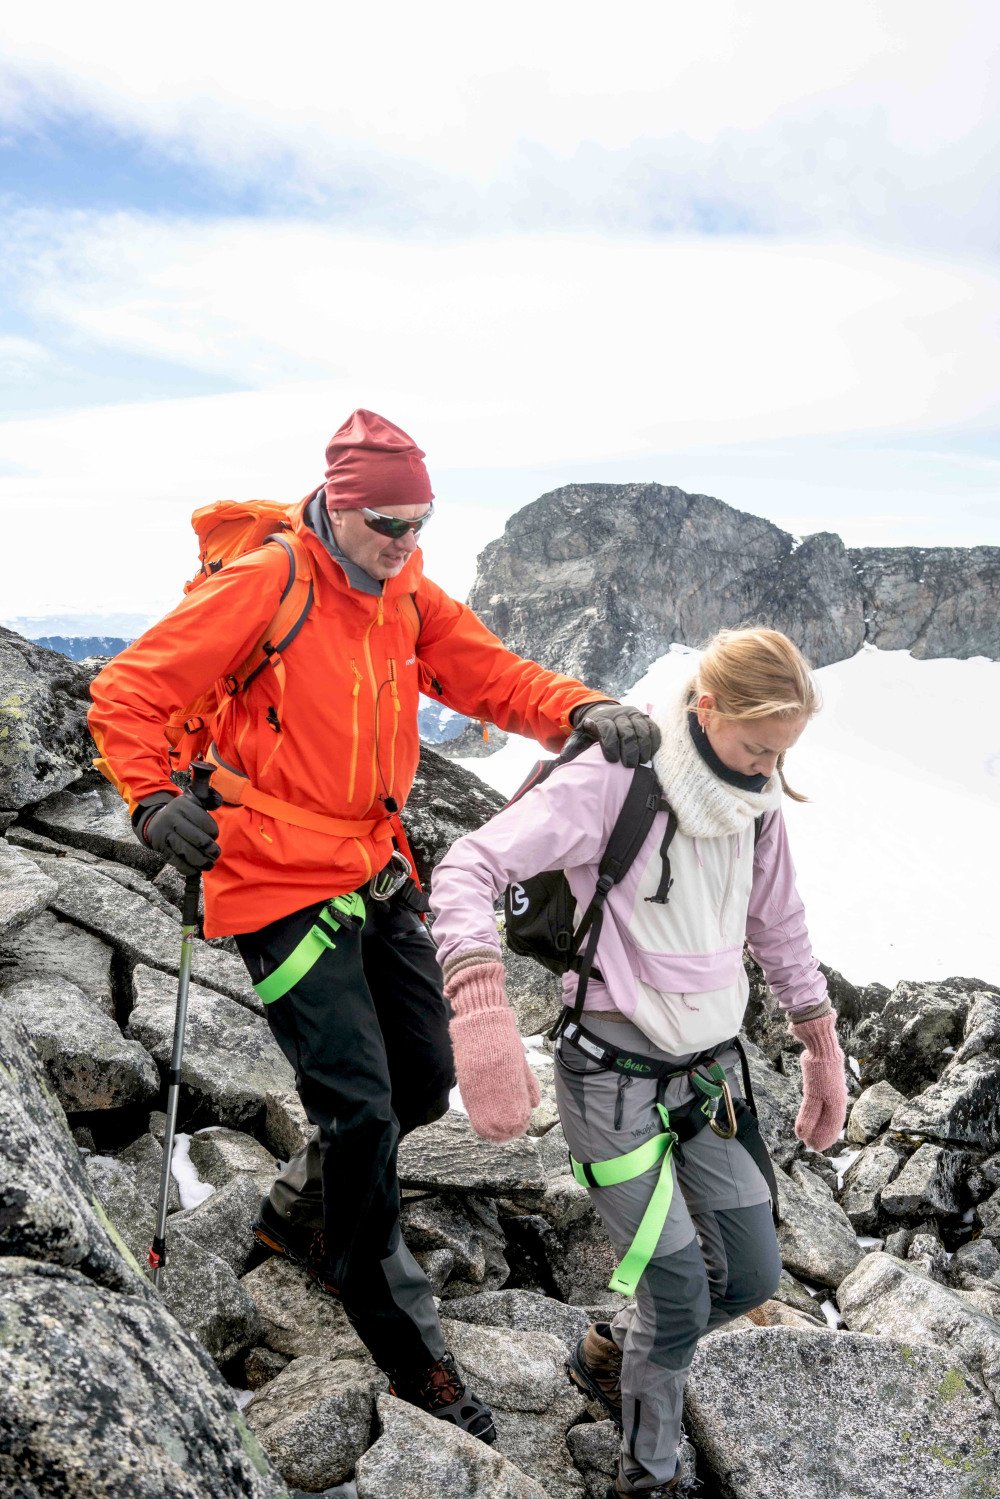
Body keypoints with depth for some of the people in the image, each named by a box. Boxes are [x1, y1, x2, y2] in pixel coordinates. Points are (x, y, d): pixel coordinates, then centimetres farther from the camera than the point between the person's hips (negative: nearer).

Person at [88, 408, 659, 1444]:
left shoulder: (411, 600, 7)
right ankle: (410, 1356, 16)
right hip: (281, 885, -7)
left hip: (377, 878, 7)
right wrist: (152, 798, -21)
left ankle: (299, 1212, 43)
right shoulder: (264, 585, -13)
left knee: (425, 1086, 13)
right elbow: (128, 693, -8)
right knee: (360, 1109, -6)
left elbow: (491, 676, -3)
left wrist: (582, 712, -21)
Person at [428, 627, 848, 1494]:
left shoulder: (756, 805, -1)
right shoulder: (610, 780, -22)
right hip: (614, 1073, -6)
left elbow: (781, 932, 14)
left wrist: (823, 1052, 20)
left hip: (709, 1067, 7)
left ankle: (612, 1355, 41)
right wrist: (484, 1015, -43)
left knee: (751, 1276, 11)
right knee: (681, 1291, -2)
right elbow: (468, 870, -30)